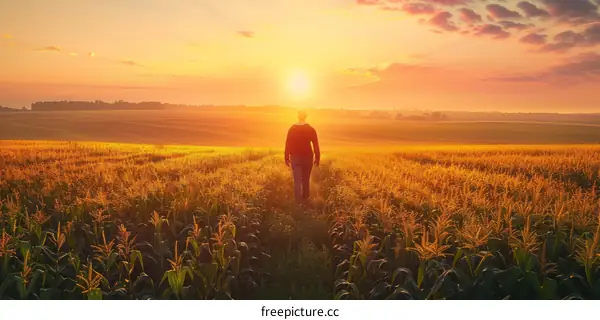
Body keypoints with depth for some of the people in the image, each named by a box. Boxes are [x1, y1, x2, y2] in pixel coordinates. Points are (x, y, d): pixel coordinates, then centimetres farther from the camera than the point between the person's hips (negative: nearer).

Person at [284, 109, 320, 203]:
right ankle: (305, 199, 27)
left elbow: (287, 144, -2)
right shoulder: (311, 129, -5)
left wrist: (287, 158, 5)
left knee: (297, 180, 1)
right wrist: (317, 158, 0)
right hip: (307, 157, 0)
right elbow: (316, 145, -6)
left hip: (295, 157, 0)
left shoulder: (292, 129, -3)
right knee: (306, 179, 16)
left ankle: (298, 201, -9)